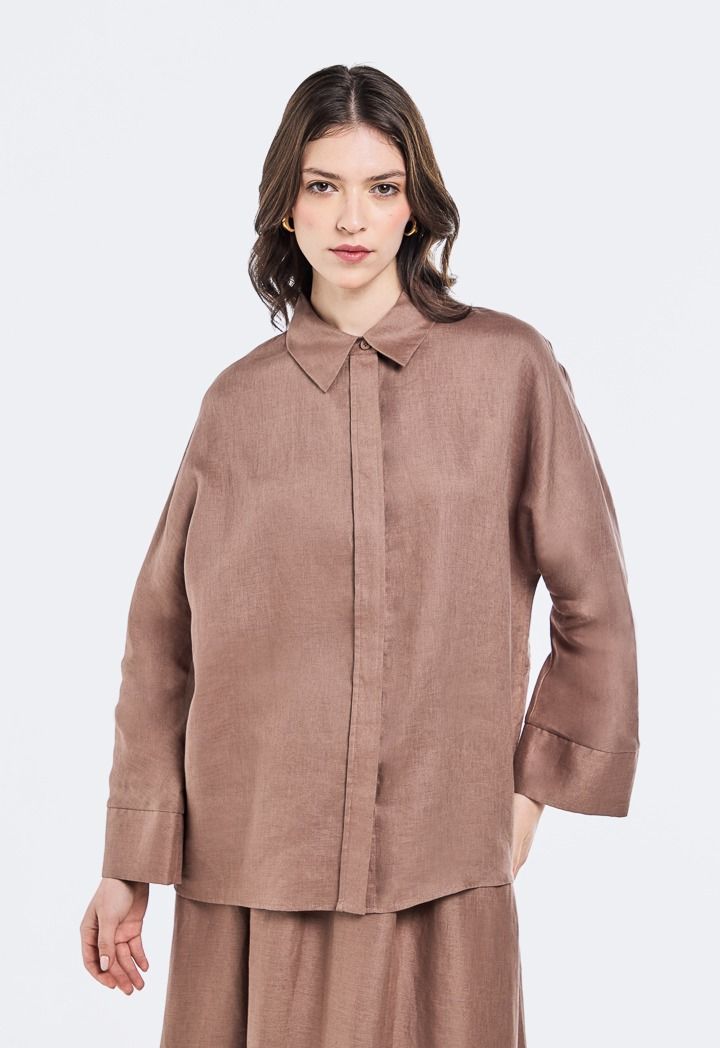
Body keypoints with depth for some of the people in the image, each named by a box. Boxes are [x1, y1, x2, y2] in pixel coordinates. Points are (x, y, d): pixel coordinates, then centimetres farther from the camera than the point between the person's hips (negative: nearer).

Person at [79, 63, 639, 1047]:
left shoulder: (510, 367, -1)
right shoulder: (237, 400, 4)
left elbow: (593, 602, 5)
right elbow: (166, 635, 6)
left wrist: (536, 782, 5)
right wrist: (130, 863, 5)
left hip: (438, 874, -1)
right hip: (249, 865, 1)